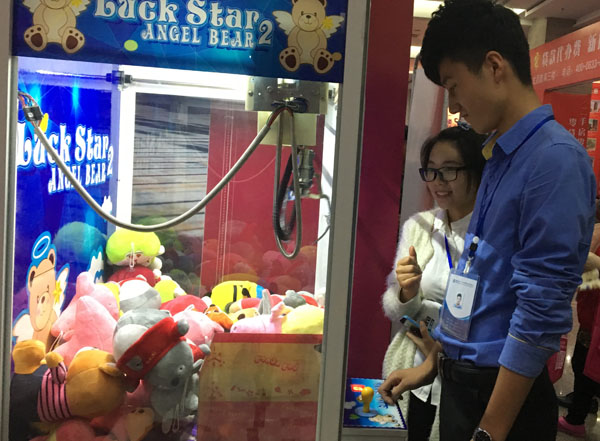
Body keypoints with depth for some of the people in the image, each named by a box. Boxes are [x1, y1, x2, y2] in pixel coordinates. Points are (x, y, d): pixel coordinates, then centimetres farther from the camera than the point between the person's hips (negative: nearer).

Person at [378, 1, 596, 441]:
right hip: (460, 379, 8)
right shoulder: (500, 156, 8)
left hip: (506, 393, -8)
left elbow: (542, 310, -23)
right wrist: (434, 362, 16)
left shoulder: (555, 158, -20)